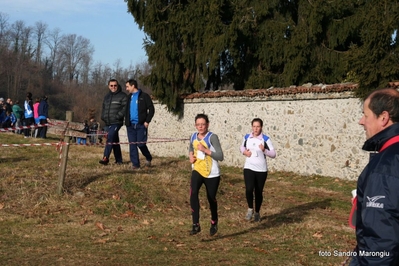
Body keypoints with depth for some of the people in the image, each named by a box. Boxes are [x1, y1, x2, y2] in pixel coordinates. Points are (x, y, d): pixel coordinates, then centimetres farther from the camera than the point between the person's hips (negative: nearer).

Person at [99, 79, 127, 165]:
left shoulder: (122, 96, -2)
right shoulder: (107, 96, 20)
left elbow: (125, 108, -11)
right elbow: (103, 108, 25)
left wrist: (117, 116, -19)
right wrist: (103, 117, 8)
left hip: (116, 122, -7)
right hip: (108, 123, 7)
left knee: (110, 138, -20)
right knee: (114, 141, 11)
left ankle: (106, 158, -23)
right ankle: (118, 160, 16)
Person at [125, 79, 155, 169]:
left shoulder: (144, 96, -3)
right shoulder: (129, 97, 15)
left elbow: (151, 109, -4)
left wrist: (147, 121, -12)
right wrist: (126, 121, 7)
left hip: (141, 124, -5)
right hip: (130, 125, 6)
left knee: (141, 144, -8)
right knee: (132, 145, 2)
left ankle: (148, 158, 18)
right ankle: (135, 164, 8)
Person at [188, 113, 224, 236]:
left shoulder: (212, 137, -15)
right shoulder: (193, 137, 3)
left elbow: (220, 156, -21)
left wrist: (205, 150, -28)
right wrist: (191, 156, 3)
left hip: (212, 174, -3)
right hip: (197, 171, 3)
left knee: (211, 198, 12)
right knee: (193, 193, -22)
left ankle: (214, 222, 41)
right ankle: (196, 225, -18)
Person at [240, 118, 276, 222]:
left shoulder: (266, 139, -8)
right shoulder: (246, 137, 1)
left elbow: (273, 154, -8)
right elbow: (242, 147, 21)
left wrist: (264, 150, -26)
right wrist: (244, 152, -1)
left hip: (261, 170, -1)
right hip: (249, 168, 1)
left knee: (259, 192, 9)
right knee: (249, 189, -19)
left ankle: (257, 212, 30)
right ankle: (250, 209, 6)